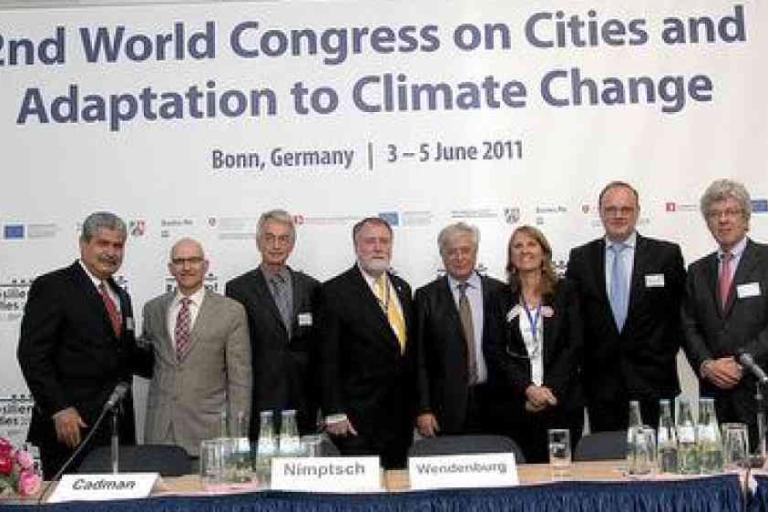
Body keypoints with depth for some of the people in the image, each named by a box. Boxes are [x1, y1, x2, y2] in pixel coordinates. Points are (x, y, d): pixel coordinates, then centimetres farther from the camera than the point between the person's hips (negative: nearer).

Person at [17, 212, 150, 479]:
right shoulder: (52, 287, -5)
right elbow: (32, 355, -11)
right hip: (71, 426, -6)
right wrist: (59, 409, -18)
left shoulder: (121, 296, 18)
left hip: (119, 427, 7)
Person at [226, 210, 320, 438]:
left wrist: (323, 402, 8)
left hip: (304, 404, 3)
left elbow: (319, 348, 11)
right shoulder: (238, 289, 1)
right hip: (260, 404, -2)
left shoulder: (311, 287, 10)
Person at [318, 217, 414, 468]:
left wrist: (414, 406, 13)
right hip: (358, 418, -5)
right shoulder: (335, 291, -7)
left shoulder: (403, 288, 13)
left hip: (401, 416, 6)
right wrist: (334, 414, -13)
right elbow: (328, 359, -9)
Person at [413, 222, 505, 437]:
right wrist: (423, 409, -5)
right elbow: (419, 358, 0)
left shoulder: (499, 291, 5)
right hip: (446, 407, -1)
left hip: (493, 403, 1)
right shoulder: (426, 297, 2)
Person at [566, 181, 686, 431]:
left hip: (653, 382, -1)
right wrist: (584, 361, 3)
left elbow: (681, 312, 6)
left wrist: (666, 355, 1)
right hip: (600, 383, 1)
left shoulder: (667, 254, 2)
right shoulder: (580, 258, 6)